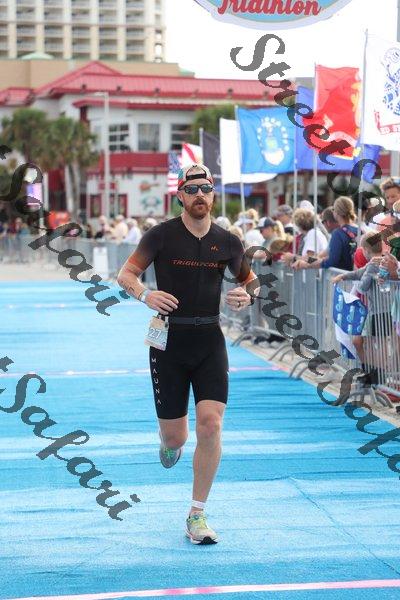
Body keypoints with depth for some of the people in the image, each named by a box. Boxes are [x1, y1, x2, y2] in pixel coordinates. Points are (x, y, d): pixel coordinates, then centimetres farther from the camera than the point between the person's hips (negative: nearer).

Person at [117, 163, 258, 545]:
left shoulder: (227, 242, 4)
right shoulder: (161, 235, -4)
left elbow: (250, 281, 18)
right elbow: (125, 274, -2)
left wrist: (247, 296, -5)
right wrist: (145, 294, -23)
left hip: (210, 342, 2)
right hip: (168, 341, -1)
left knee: (211, 424, -14)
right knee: (174, 437, 3)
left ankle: (197, 516, -1)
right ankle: (170, 442, 46)